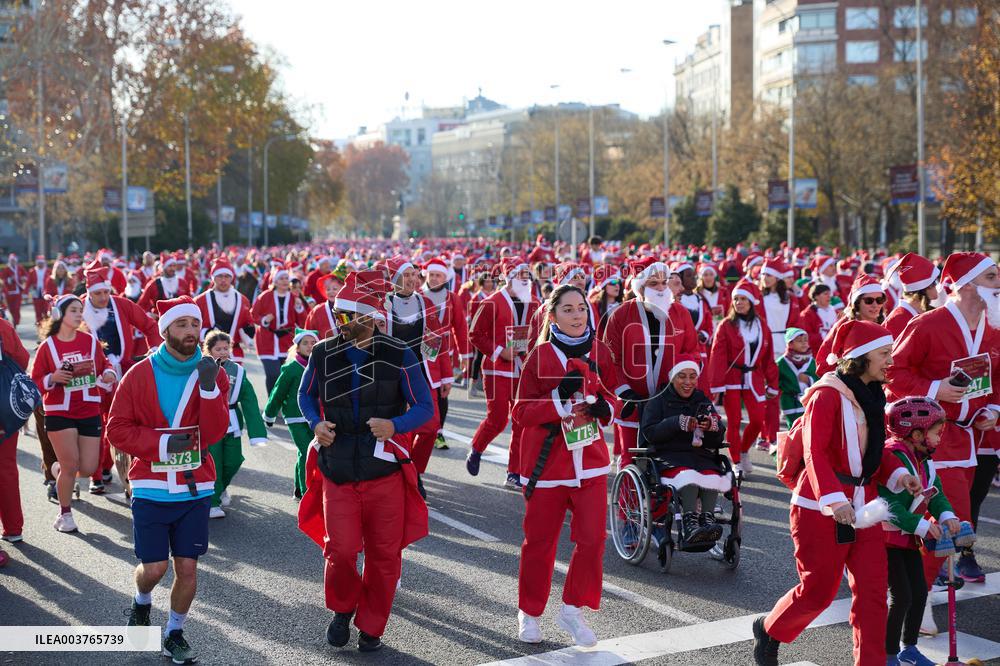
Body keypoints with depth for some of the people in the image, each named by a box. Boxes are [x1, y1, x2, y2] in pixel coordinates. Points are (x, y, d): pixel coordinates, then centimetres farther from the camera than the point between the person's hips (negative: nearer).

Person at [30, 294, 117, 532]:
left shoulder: (90, 340, 2)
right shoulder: (47, 346, -5)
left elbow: (104, 364, 15)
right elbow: (35, 382, 0)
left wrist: (109, 373, -6)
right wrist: (53, 378, -19)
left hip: (90, 412, 3)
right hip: (59, 413, -3)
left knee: (88, 469, 0)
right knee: (70, 466, -3)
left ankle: (60, 469, 35)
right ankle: (65, 514, 19)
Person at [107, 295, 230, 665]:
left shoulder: (213, 374, -1)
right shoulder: (139, 375, -4)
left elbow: (214, 433, -9)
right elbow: (117, 430, -4)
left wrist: (209, 388, -22)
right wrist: (161, 443, -16)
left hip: (195, 488, 1)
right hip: (151, 488, -1)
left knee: (187, 567, 4)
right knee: (154, 568, 2)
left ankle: (174, 633, 26)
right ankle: (141, 602, 37)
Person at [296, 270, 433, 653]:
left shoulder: (398, 356, -7)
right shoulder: (323, 354, -1)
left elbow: (425, 407, -3)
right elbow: (306, 395, 16)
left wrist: (394, 426, -22)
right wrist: (316, 423, -5)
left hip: (385, 472, -1)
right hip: (337, 473, 1)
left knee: (384, 555, 6)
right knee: (340, 550, -8)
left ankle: (371, 627, 27)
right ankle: (342, 610, 23)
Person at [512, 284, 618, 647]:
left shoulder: (599, 352, 3)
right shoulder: (540, 356, -6)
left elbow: (611, 396, 15)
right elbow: (521, 412, -8)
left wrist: (604, 407, -8)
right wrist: (559, 397, -21)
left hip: (590, 457, 3)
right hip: (546, 460, -3)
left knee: (592, 536, -6)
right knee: (539, 541, 7)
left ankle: (573, 609, 12)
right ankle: (529, 613, 25)